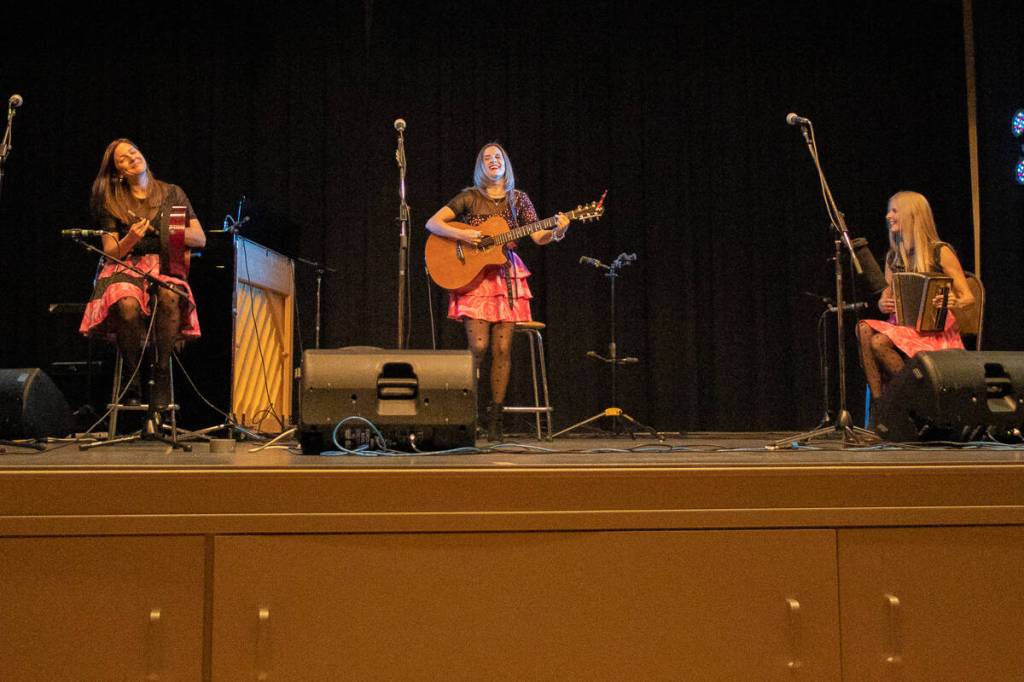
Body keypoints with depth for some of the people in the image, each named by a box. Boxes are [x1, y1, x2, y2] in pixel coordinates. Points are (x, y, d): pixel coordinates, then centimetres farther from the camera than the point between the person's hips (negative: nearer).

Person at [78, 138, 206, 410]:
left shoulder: (172, 193, 13)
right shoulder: (112, 203, 12)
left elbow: (200, 239, 8)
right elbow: (110, 252, 7)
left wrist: (165, 230, -7)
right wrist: (131, 239, -14)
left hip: (165, 266, 0)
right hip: (126, 268, 0)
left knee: (169, 296, -38)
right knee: (127, 304, -37)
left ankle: (162, 371, -25)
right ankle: (132, 375, -17)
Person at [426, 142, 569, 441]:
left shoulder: (518, 199, 10)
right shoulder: (470, 197, 3)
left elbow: (539, 237, 4)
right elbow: (432, 223, -1)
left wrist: (558, 231, -16)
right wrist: (460, 234, -17)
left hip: (507, 277, 2)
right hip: (473, 277, -2)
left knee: (502, 349, -4)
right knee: (479, 347, -13)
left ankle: (495, 417, 5)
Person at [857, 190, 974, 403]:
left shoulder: (940, 252, -3)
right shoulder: (893, 256, 13)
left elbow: (968, 297, -4)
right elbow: (886, 296, 17)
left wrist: (955, 303, -28)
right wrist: (882, 304, -8)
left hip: (936, 332, -5)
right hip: (902, 327, 5)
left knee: (879, 342, -30)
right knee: (864, 329, -26)